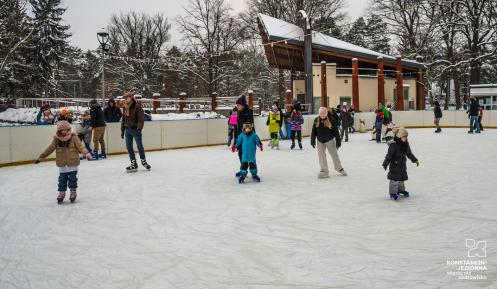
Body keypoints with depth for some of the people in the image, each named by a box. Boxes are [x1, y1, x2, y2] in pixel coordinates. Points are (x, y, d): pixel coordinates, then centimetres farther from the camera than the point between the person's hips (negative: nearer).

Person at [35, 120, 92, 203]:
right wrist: (41, 157, 2)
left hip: (73, 163, -2)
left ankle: (73, 192, 18)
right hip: (62, 164, 2)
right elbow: (50, 148, 2)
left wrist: (86, 153, -31)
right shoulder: (56, 139, -2)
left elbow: (80, 146, -14)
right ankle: (61, 192, 22)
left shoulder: (74, 137, -8)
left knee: (72, 178, 4)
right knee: (62, 179, 9)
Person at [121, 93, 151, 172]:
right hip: (127, 129, 6)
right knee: (129, 147, 5)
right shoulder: (125, 108, 12)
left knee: (139, 145, 0)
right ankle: (133, 164, 12)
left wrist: (139, 128, -21)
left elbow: (140, 119, -13)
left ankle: (144, 161, 18)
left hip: (135, 129, -6)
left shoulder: (137, 107, -8)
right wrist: (122, 130, 17)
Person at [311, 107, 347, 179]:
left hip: (330, 140, -2)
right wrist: (312, 140, 2)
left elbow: (336, 131, -11)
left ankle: (339, 168, 29)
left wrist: (338, 141, -11)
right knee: (321, 156, 0)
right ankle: (324, 171, 8)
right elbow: (314, 132, 2)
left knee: (334, 154, 10)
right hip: (320, 141, 2)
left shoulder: (331, 120, -15)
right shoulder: (316, 120, -7)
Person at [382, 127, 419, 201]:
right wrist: (385, 163, -23)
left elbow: (409, 153, 18)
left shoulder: (406, 144, 4)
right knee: (394, 179, -6)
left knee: (402, 178, 18)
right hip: (395, 165, -8)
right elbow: (389, 155, -21)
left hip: (402, 164, 8)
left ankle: (401, 190, 36)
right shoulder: (393, 145, -21)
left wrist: (415, 160, 23)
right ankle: (393, 193, 4)